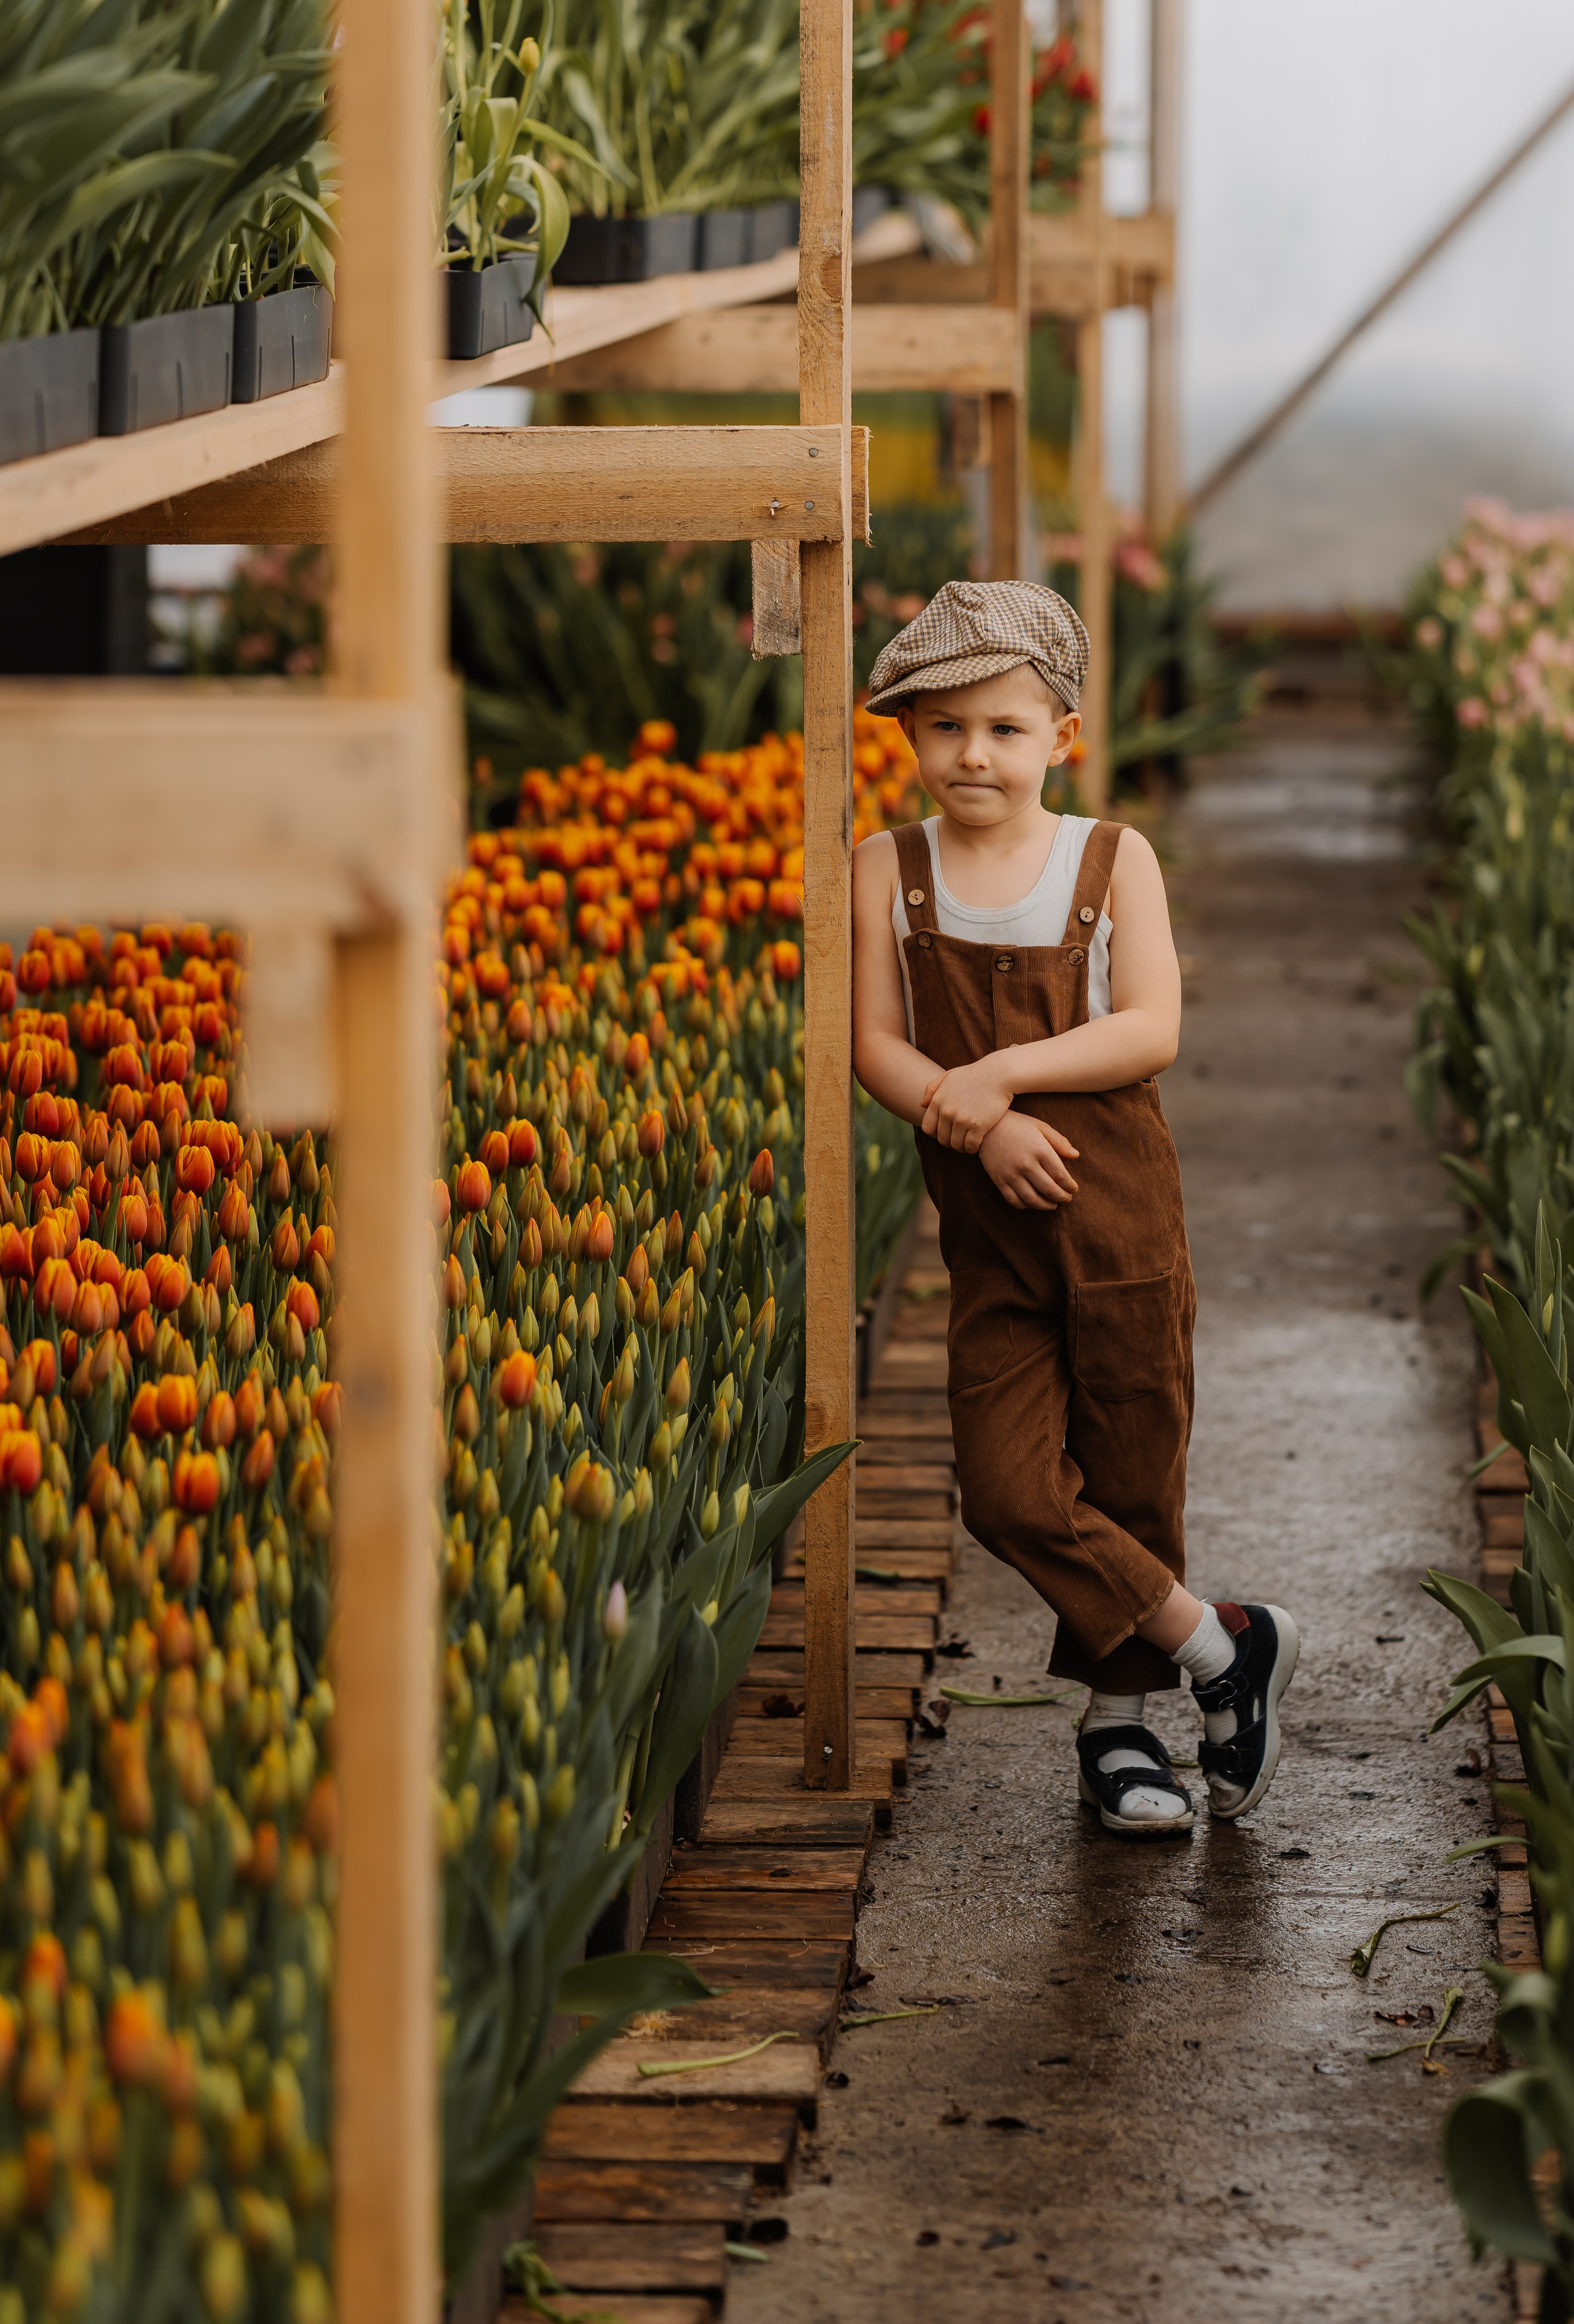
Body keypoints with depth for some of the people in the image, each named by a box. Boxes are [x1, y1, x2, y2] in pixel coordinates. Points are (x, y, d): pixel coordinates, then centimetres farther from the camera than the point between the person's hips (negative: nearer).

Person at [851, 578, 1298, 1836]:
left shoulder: (1115, 859, 0)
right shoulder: (891, 869, 3)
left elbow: (1151, 1029, -10)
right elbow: (876, 1043, -3)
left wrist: (1001, 1072, -20)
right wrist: (977, 1123, -19)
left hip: (1122, 1210, -1)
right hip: (989, 1226, 1)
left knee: (1134, 1475, 5)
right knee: (1011, 1489, -8)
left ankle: (1118, 1722, 23)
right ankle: (1223, 1649, 7)